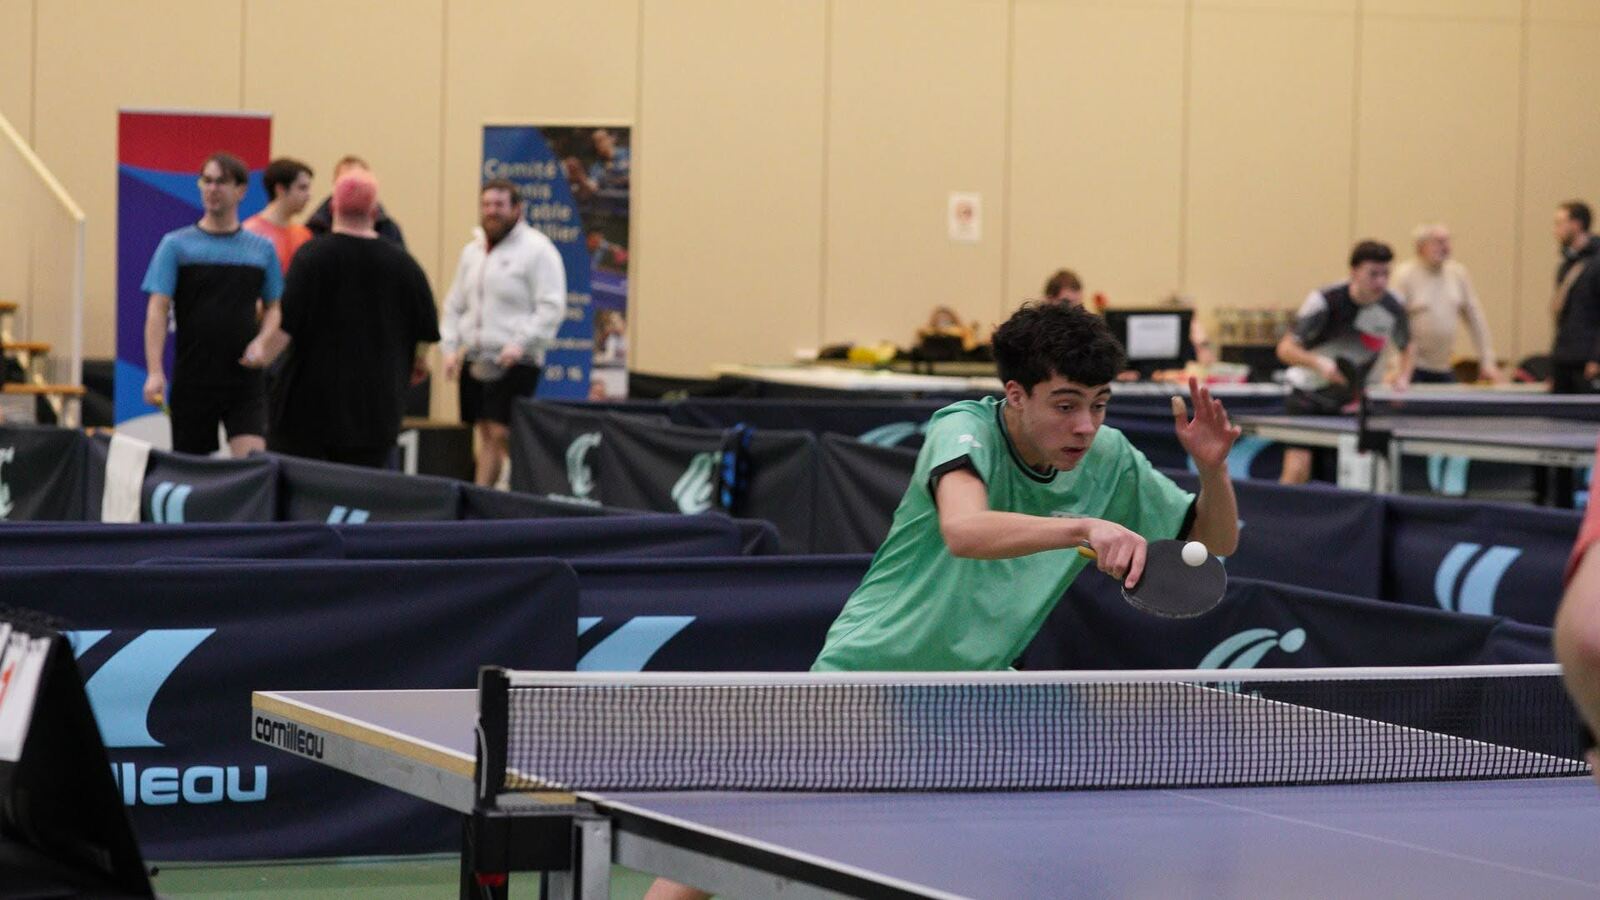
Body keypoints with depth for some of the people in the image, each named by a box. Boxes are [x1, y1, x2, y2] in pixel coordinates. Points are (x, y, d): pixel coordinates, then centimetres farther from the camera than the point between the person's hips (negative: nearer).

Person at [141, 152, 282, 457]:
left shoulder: (262, 249, 9)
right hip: (191, 382, -1)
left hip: (245, 382, 1)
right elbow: (158, 309, -4)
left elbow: (273, 307, 16)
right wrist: (155, 372, -15)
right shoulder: (176, 245, 2)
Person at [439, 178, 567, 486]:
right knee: (486, 435, 9)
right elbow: (455, 305, 22)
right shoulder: (472, 251, 16)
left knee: (503, 434, -14)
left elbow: (551, 307, -12)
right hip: (475, 360, 6)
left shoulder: (536, 249, -5)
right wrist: (450, 348, 9)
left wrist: (520, 344, -20)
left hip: (514, 362, -6)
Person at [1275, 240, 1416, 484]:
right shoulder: (1325, 301, -21)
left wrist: (1403, 376, -11)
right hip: (1310, 394, -4)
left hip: (1356, 400, 4)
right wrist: (1318, 362, -38)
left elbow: (1408, 347, 11)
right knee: (1297, 469, -17)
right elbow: (1286, 349, -19)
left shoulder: (1393, 308, -10)